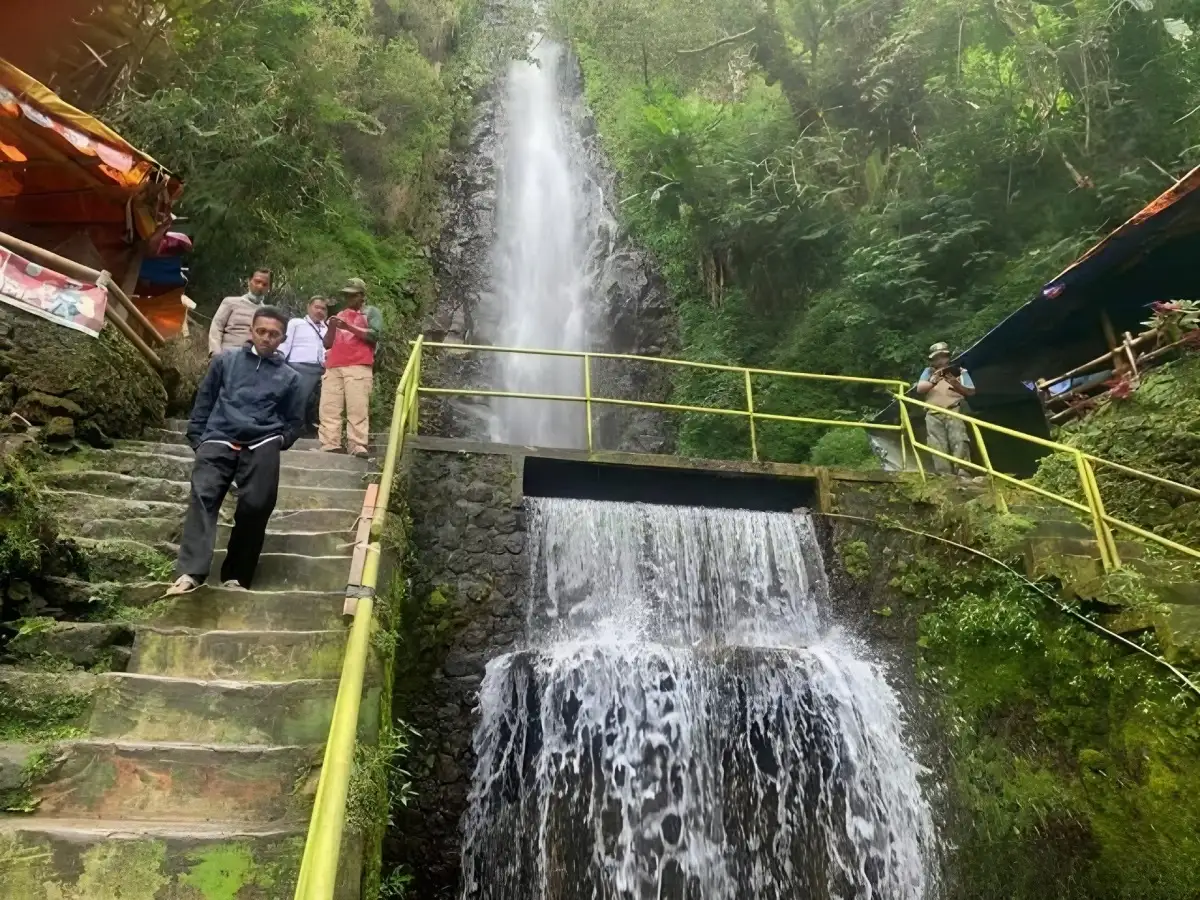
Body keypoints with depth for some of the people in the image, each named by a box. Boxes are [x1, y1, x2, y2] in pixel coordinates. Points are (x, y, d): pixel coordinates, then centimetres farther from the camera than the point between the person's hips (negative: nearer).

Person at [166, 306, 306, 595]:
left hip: (261, 444, 0)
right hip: (219, 440, 0)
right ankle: (191, 573, -32)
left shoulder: (289, 377, 17)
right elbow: (203, 402, 18)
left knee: (256, 504, -19)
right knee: (203, 495, -22)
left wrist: (278, 442, 8)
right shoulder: (225, 361, 17)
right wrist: (197, 439, 10)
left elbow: (295, 421, 23)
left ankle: (236, 576, -8)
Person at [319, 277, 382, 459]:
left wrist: (349, 327, -10)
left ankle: (357, 447, -20)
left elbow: (374, 335, -4)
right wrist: (331, 328, 5)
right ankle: (329, 446, -9)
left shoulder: (371, 312, 14)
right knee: (329, 409, -6)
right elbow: (327, 344, 24)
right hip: (333, 368, 5)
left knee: (358, 409, -14)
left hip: (358, 367, -5)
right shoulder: (339, 315, 29)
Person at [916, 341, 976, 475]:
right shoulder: (929, 371, 24)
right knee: (938, 447, -10)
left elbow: (971, 392, 12)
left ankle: (963, 475, -25)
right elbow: (919, 389, 7)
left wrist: (957, 385, -6)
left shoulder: (959, 371, 21)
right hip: (933, 414, 1)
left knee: (959, 442, -20)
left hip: (954, 411, -1)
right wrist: (933, 381, -11)